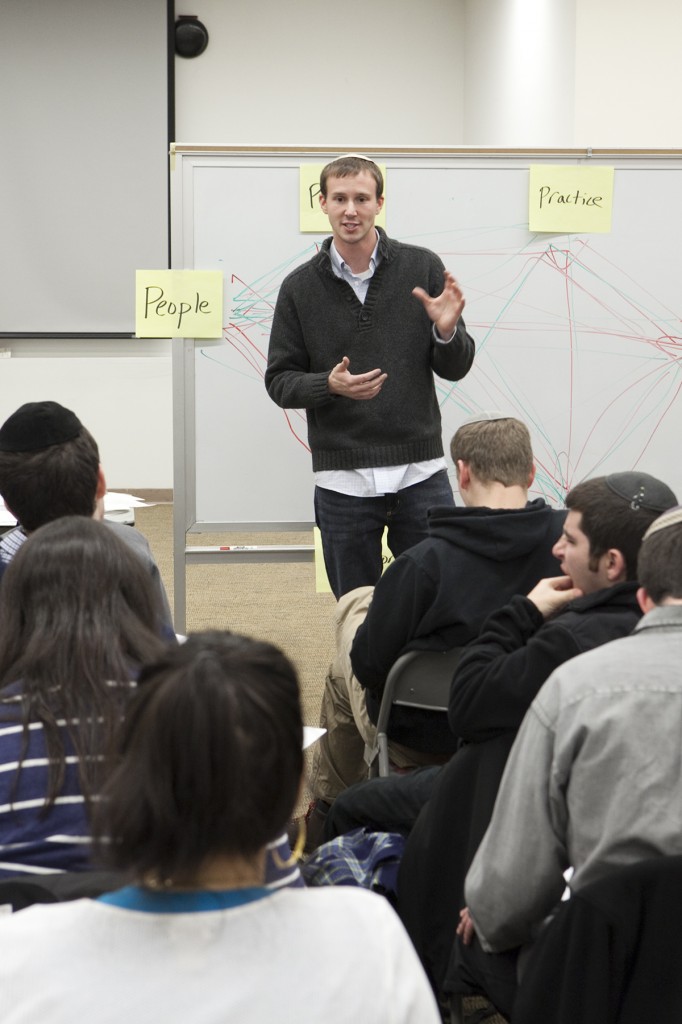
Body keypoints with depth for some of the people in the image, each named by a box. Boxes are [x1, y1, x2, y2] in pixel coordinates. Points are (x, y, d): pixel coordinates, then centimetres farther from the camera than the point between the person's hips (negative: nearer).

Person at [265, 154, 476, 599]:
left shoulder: (423, 270, 2)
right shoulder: (301, 287, 3)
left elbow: (456, 368, 4)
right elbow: (280, 381, 4)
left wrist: (447, 331, -18)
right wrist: (329, 385, -16)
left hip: (420, 474, 0)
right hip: (343, 480, 0)